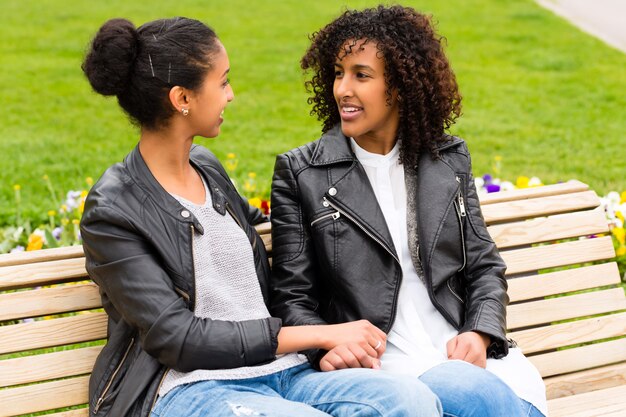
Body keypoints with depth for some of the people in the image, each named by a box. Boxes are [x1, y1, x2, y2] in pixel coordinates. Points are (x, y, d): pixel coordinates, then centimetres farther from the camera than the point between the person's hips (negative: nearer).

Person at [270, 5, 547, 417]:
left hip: (461, 349, 4)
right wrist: (325, 346, -18)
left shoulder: (449, 159, 14)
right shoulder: (300, 174, 4)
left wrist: (479, 333, -5)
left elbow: (484, 267, 15)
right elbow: (292, 298, 3)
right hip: (378, 362, -4)